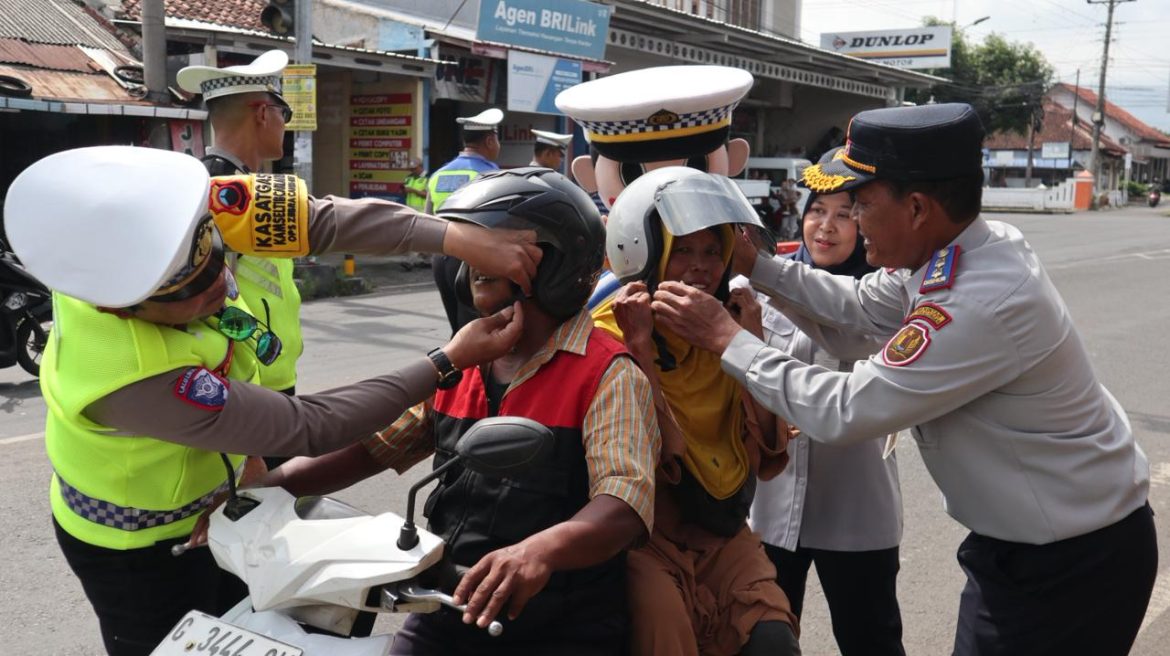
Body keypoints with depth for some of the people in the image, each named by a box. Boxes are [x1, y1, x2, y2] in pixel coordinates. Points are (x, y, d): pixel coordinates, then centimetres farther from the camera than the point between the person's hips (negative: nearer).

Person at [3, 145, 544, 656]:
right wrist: (449, 361, -30)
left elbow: (317, 218, -28)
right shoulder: (133, 379, -41)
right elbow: (309, 429, -33)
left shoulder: (152, 221, -28)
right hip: (140, 550, -7)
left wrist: (458, 237, -40)